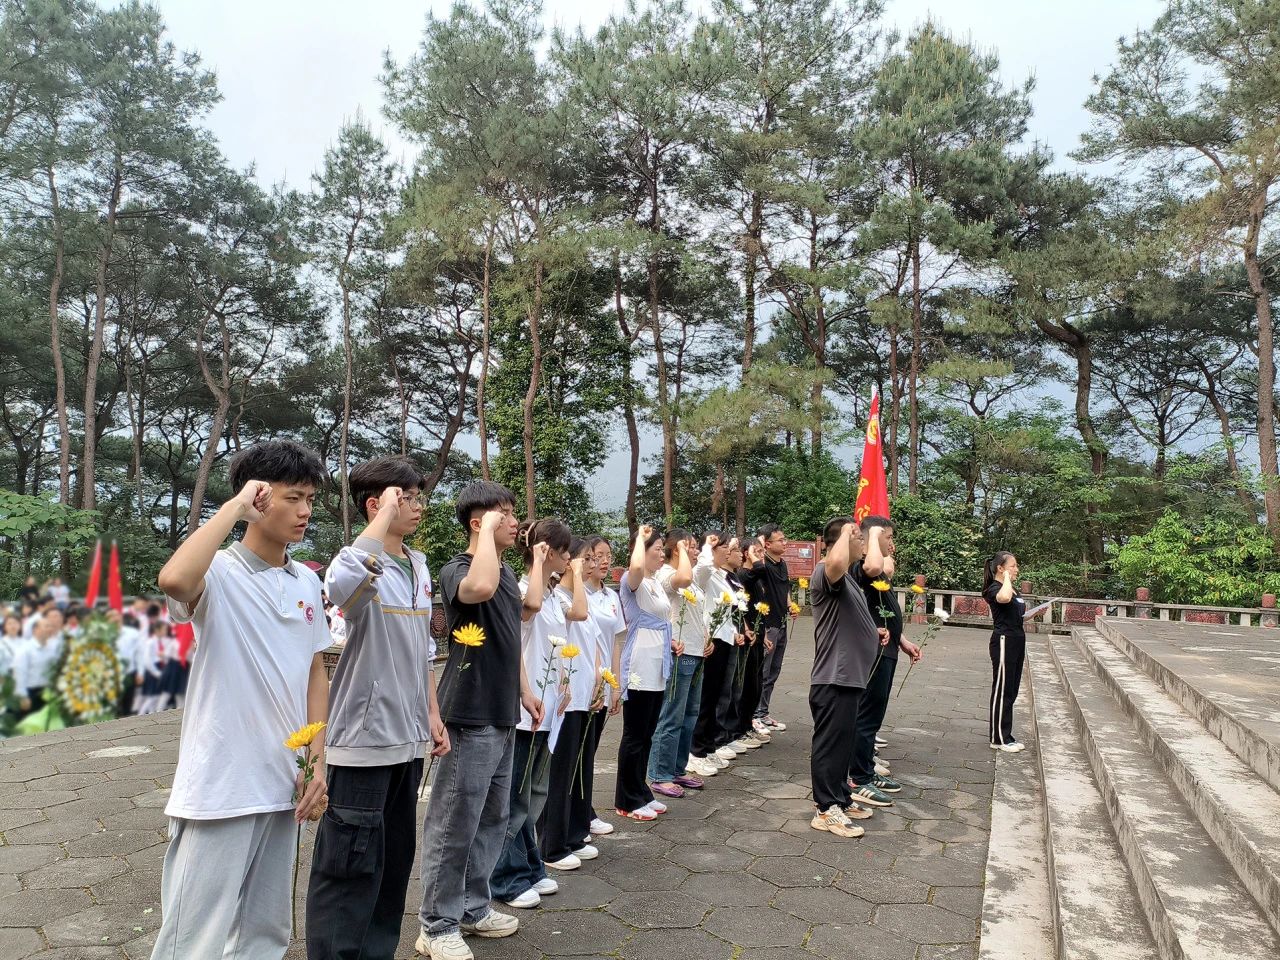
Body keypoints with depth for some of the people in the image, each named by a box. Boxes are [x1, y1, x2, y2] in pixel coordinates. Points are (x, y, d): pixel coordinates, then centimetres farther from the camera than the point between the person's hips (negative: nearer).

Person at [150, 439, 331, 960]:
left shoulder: (307, 582, 7)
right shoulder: (219, 574, -12)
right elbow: (173, 580, -37)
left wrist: (317, 763, 6)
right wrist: (236, 506, -25)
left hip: (282, 787, 6)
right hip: (219, 791, -6)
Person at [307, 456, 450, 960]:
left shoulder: (419, 566, 9)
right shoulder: (357, 562, -15)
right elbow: (342, 583, -43)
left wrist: (432, 713, 15)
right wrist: (386, 512, -30)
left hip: (407, 737, 8)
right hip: (363, 736, -8)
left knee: (395, 858, 19)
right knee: (351, 866, 2)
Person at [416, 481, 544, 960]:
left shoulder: (507, 572, 12)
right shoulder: (456, 569, -14)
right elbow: (480, 588, -40)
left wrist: (524, 690, 20)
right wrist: (488, 530, -26)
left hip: (501, 716, 9)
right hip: (469, 717, -9)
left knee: (491, 820, 18)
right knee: (455, 825, 2)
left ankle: (473, 907, 33)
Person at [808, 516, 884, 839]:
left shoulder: (845, 579, 18)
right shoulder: (825, 573, -16)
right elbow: (836, 561, -43)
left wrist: (872, 631, 14)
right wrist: (846, 532, -24)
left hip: (847, 677, 11)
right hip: (833, 679, -11)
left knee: (843, 743, 19)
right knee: (830, 743, -2)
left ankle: (839, 800, 31)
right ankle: (826, 811, 7)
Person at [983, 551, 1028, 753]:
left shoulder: (1013, 589, 14)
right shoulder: (994, 589, -14)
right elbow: (1004, 598, -39)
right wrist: (1006, 578, -21)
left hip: (1017, 640, 9)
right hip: (1004, 641, -9)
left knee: (1011, 690, 14)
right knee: (1002, 689, -2)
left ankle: (998, 729, 24)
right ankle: (999, 739, 5)